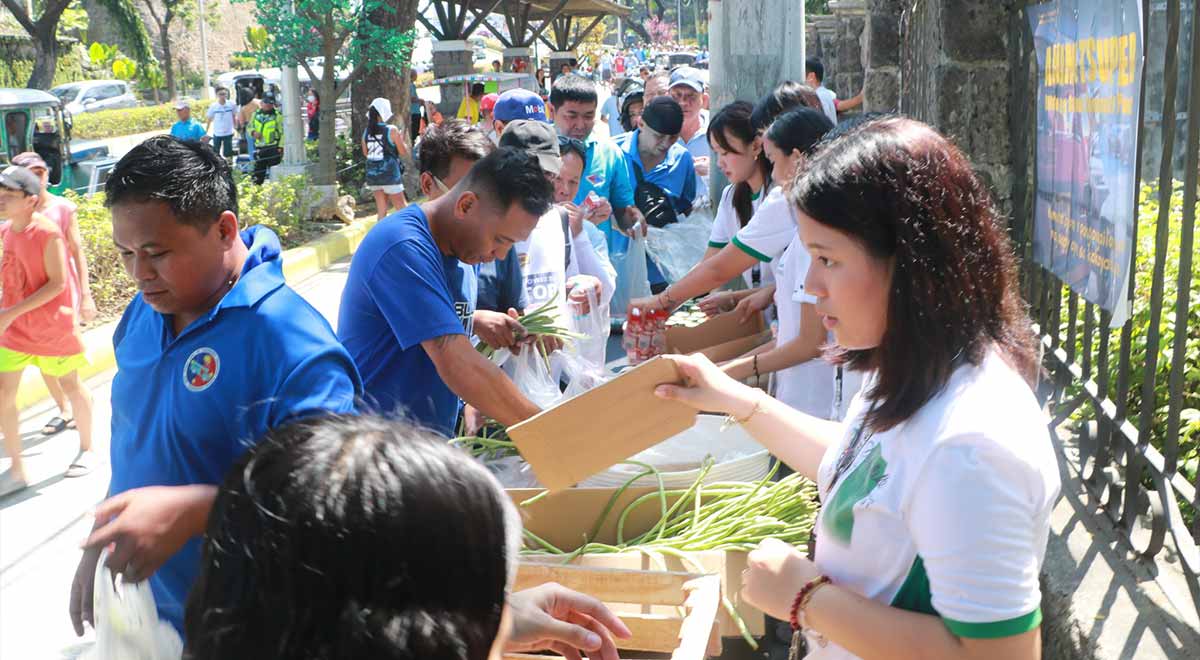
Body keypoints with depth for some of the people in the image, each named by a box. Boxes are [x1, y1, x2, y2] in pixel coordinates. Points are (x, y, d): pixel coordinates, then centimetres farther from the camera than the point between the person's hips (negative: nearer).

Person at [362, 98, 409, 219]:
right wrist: (401, 139, 13)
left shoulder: (366, 131, 4)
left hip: (372, 174, 5)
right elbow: (404, 151, -4)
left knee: (381, 210, 12)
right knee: (402, 208, 3)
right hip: (390, 175, -5)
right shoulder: (391, 130, -10)